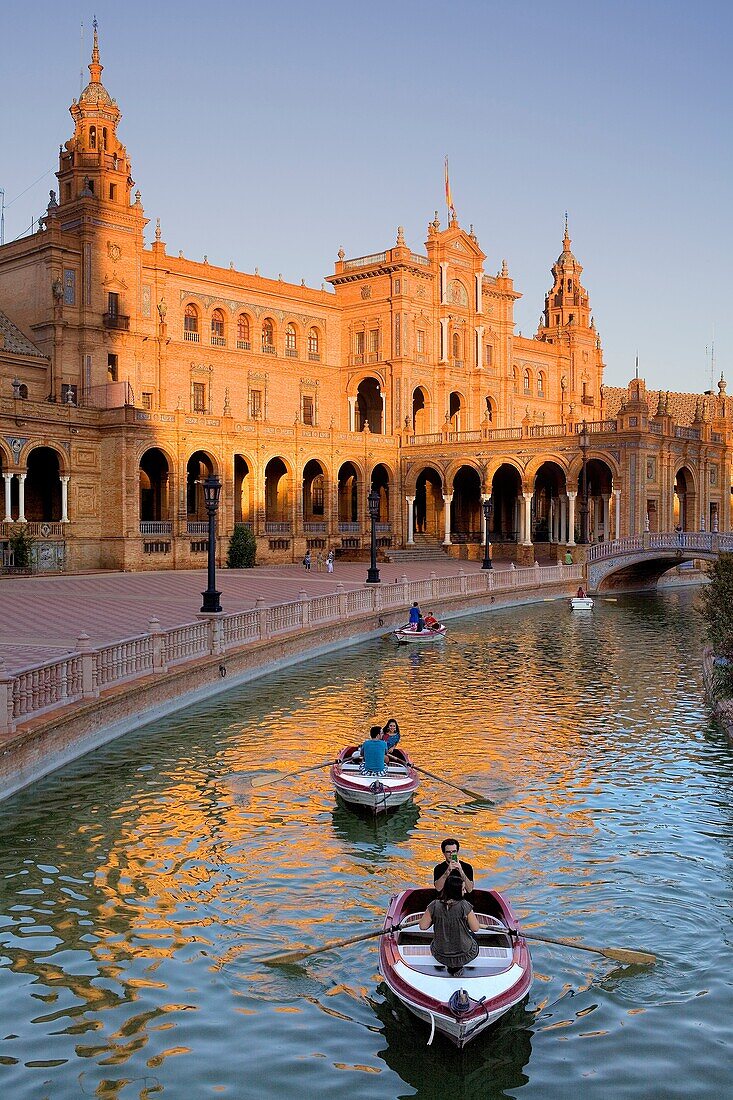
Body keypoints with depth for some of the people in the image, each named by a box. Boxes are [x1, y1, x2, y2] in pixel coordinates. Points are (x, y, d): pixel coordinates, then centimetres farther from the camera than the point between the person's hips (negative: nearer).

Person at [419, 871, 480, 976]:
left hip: (440, 956, 2)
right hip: (463, 956, -2)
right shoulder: (464, 906, -21)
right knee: (474, 938, 32)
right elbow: (475, 928, -12)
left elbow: (423, 926, -7)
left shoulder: (434, 905, -15)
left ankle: (452, 967, 20)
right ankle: (457, 968, 18)